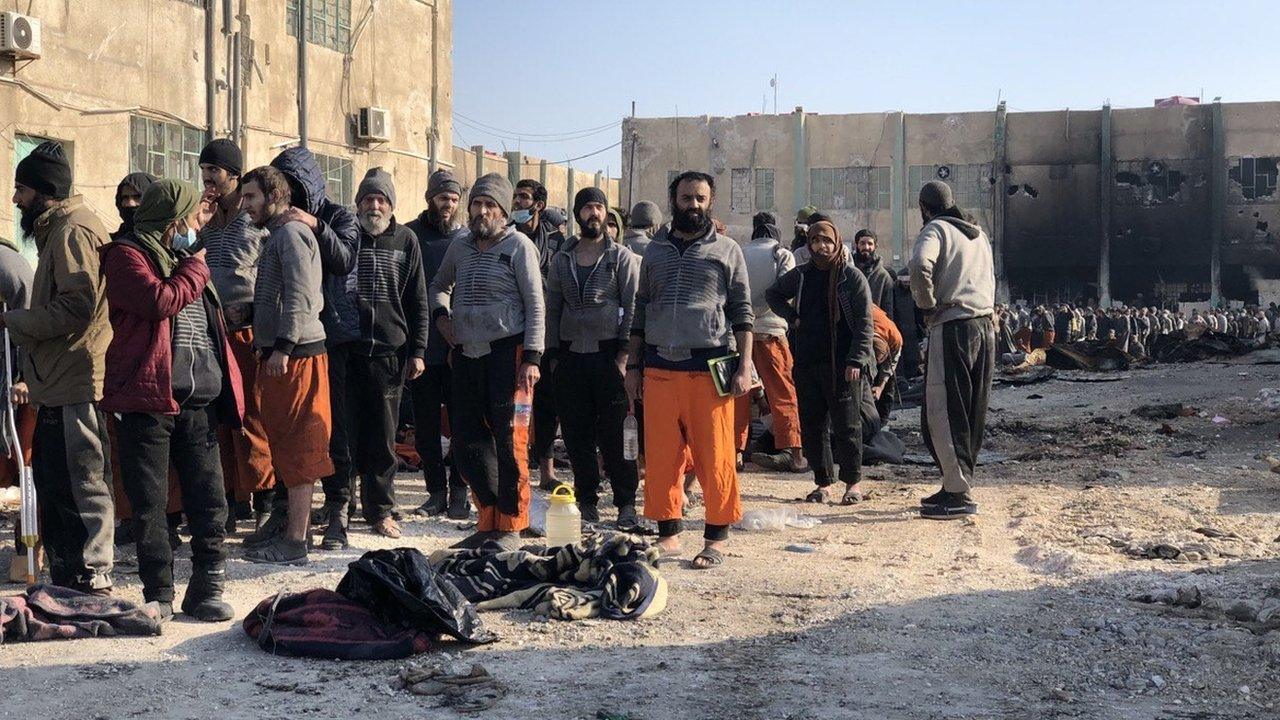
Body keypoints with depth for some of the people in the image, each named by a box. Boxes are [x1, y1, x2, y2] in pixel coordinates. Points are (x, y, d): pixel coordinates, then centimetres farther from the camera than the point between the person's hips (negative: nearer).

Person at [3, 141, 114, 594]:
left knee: (80, 484, -6)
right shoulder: (56, 229, 21)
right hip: (59, 384, 11)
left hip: (75, 386, -11)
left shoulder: (72, 230, -12)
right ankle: (65, 578, 27)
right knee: (50, 479, 17)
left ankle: (91, 578, 1)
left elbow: (76, 307, -21)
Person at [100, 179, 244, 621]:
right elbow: (160, 301, -20)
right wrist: (195, 268, -2)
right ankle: (158, 594, 9)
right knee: (150, 504, 0)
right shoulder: (125, 255, -2)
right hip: (148, 398, -7)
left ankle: (206, 589, 11)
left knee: (210, 500, 4)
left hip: (199, 401, 7)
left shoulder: (181, 258, 22)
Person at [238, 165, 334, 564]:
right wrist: (268, 345, 20)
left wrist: (283, 346, -24)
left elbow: (300, 295, -20)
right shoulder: (277, 235, 21)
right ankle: (292, 526, 22)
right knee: (286, 443, 14)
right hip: (281, 353, 10)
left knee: (296, 446, -8)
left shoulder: (292, 233, -10)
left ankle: (295, 542, -5)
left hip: (295, 354, -10)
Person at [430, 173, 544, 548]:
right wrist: (441, 314, 9)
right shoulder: (460, 247, 14)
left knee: (510, 440, -3)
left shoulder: (518, 245, -3)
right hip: (467, 351, 6)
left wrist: (531, 357, -14)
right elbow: (440, 286, 31)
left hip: (507, 350, -6)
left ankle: (510, 524, 6)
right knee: (466, 439, 8)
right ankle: (489, 518, 20)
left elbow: (535, 304, -7)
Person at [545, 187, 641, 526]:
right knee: (576, 435, 5)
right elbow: (552, 308, 14)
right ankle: (586, 501, 15)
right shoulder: (562, 259, 13)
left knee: (614, 434, -3)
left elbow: (632, 308, -2)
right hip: (571, 357, 4)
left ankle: (626, 502, 6)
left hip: (608, 355, -3)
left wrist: (624, 354, -10)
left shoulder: (622, 257, 3)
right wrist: (553, 354, 7)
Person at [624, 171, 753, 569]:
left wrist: (744, 366, -5)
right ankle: (669, 532, 15)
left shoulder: (726, 250, 7)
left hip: (709, 367, -3)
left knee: (714, 457, -3)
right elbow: (641, 311, 18)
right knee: (660, 457, 4)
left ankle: (716, 537, 6)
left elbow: (742, 311, 4)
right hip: (660, 368, 3)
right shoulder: (655, 251, 16)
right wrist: (632, 366, 12)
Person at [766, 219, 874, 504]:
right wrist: (791, 317, 10)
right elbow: (773, 294, 28)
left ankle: (853, 482, 11)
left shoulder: (852, 277, -3)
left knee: (847, 425, 0)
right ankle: (823, 483, 16)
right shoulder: (801, 275, 10)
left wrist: (856, 360, -15)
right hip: (807, 363, 5)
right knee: (812, 425, 7)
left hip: (843, 365, -5)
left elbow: (865, 323, -6)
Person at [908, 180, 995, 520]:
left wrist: (927, 303, -12)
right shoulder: (979, 234, 21)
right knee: (972, 415, 12)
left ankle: (959, 494, -9)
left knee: (942, 414, -6)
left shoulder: (935, 229, -5)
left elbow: (920, 264, -25)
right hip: (985, 326, 8)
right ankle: (958, 483, 18)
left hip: (951, 328, -8)